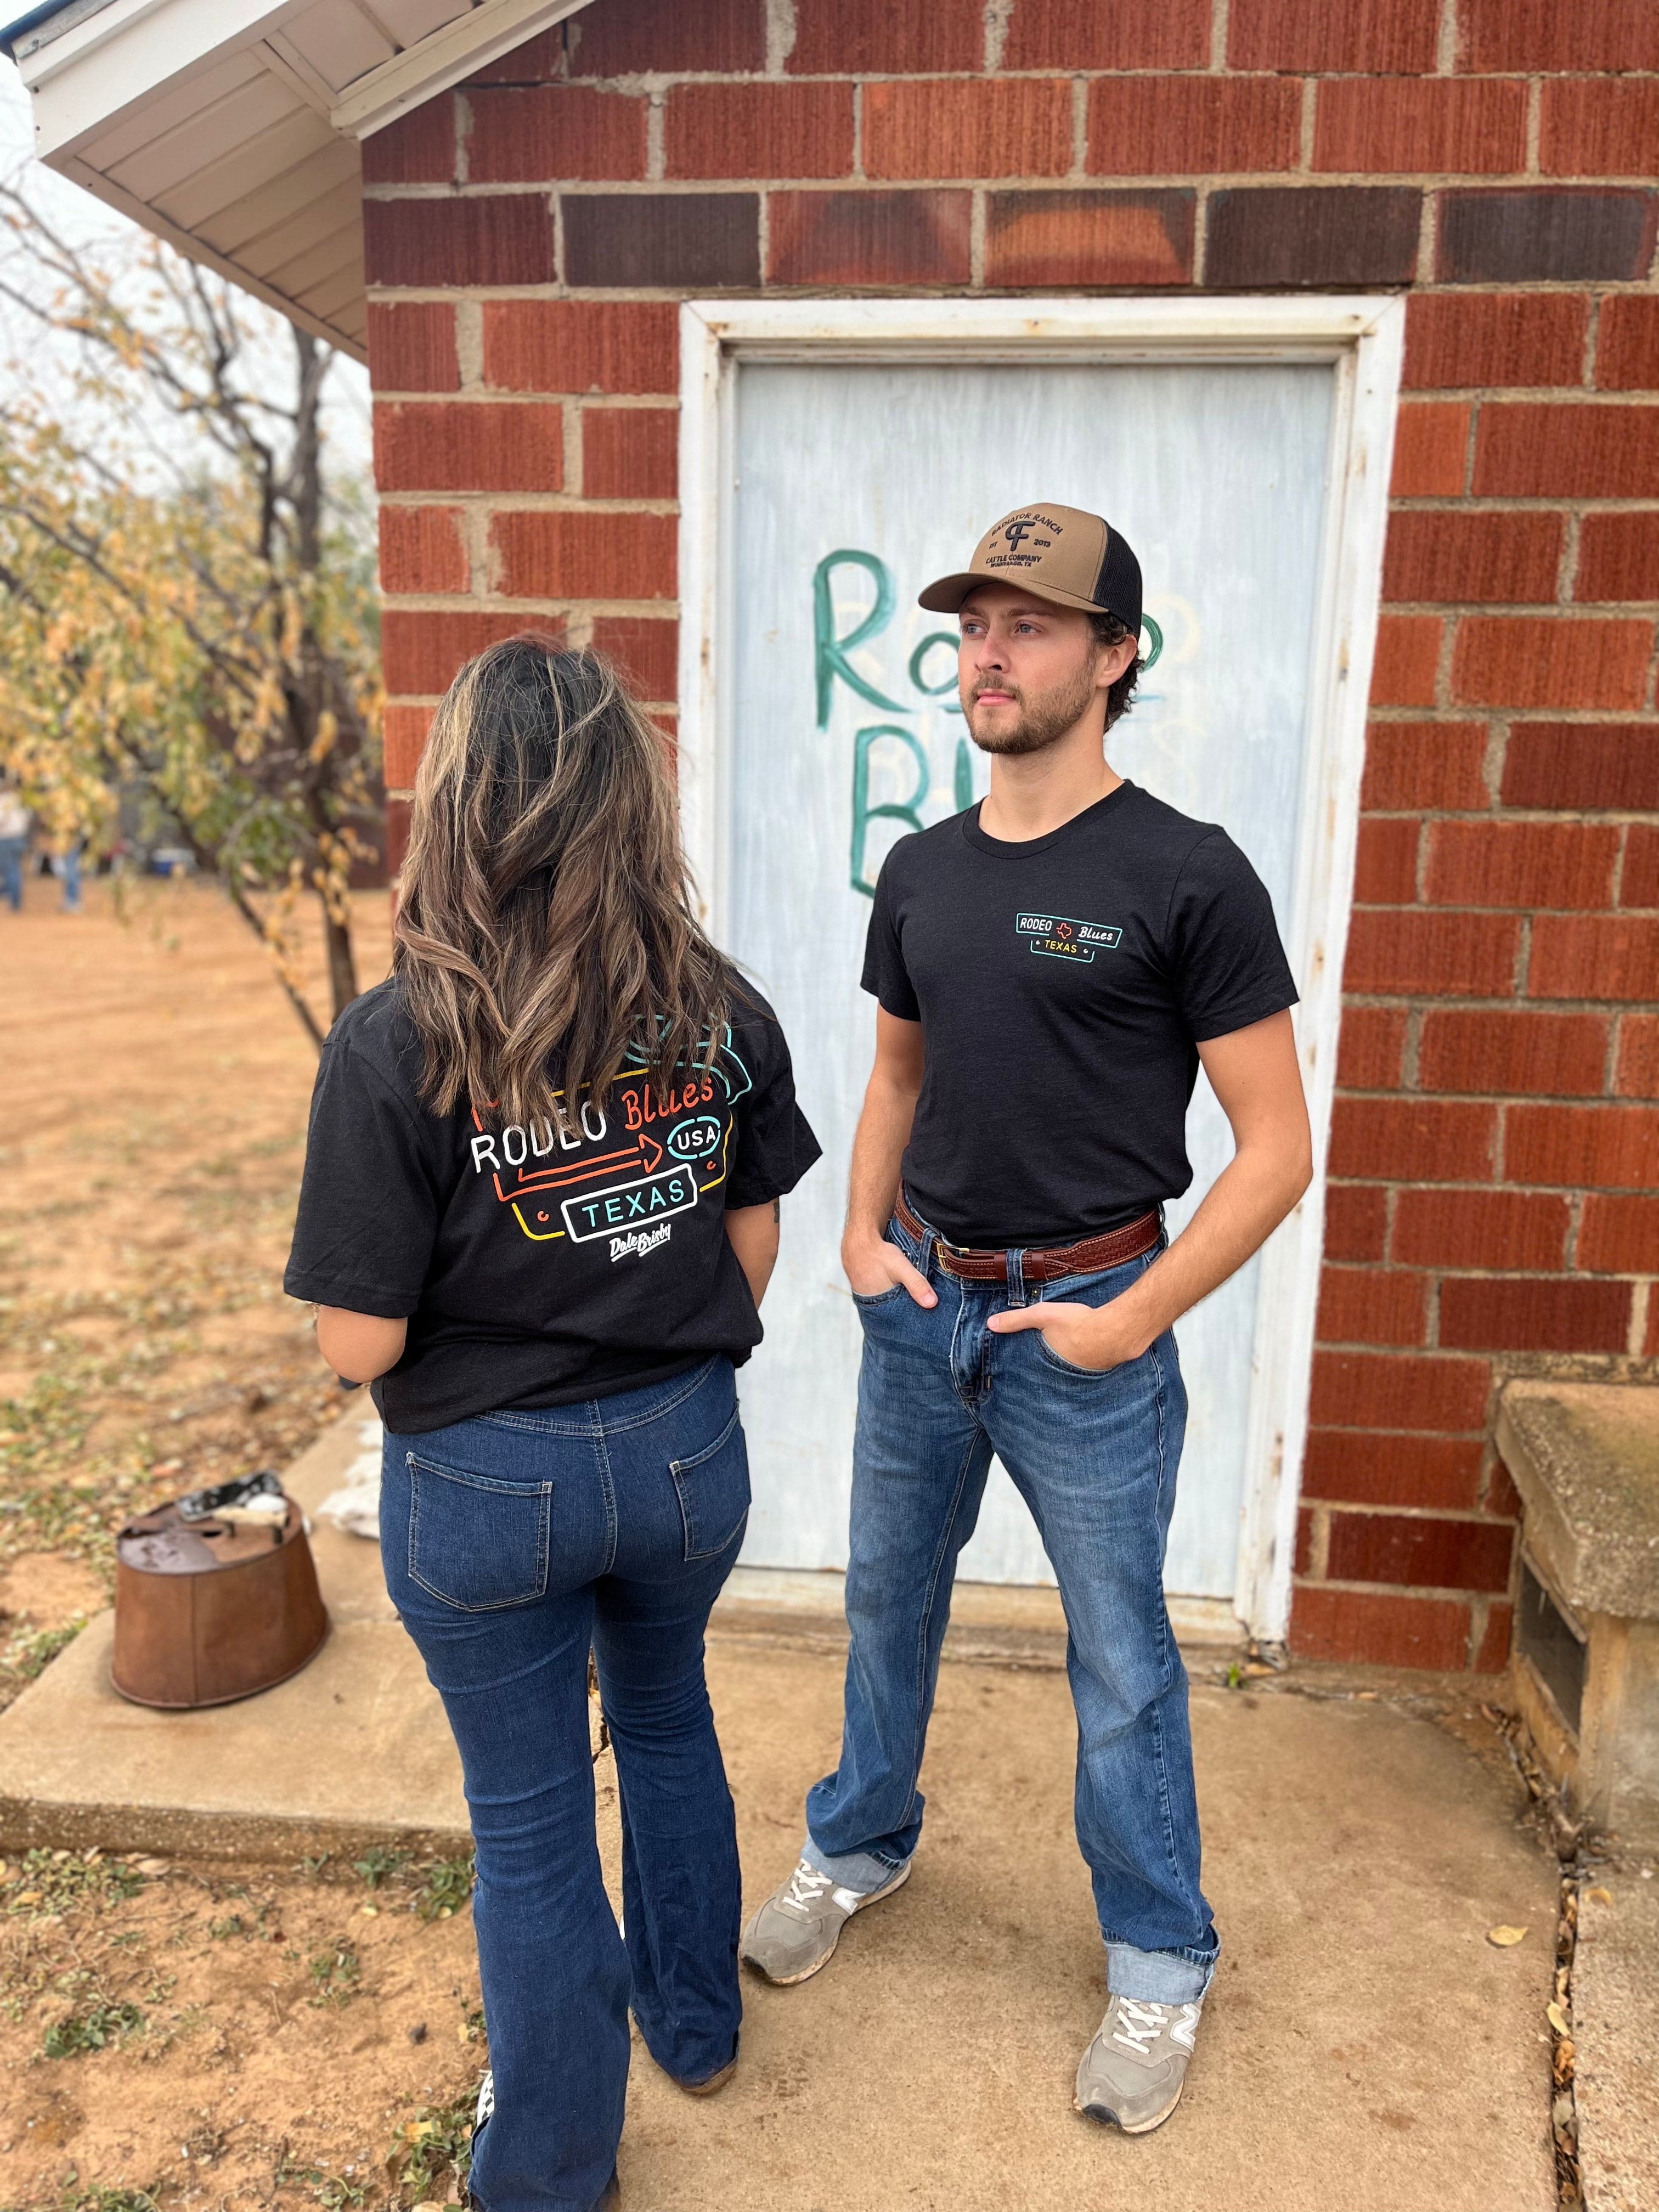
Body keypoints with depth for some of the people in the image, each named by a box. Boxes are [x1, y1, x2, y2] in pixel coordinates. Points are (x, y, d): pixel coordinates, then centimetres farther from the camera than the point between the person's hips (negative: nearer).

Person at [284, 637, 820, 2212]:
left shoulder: (395, 1047, -22)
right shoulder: (720, 1010, -10)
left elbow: (359, 1343, -19)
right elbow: (754, 1246, -1)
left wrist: (467, 1338, 3)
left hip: (483, 1487, -3)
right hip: (687, 1452, 4)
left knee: (529, 1821, 18)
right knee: (666, 1721, 30)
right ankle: (694, 2021, 53)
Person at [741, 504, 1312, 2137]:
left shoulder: (1186, 877, -13)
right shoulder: (919, 872, 5)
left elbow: (1275, 1146, -11)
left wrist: (1135, 1319, -15)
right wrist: (863, 1233, 3)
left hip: (1084, 1328, -5)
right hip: (919, 1310, 5)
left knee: (1119, 1658, 11)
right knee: (889, 1599, 20)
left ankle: (1159, 1964, 34)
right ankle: (858, 1849, 46)